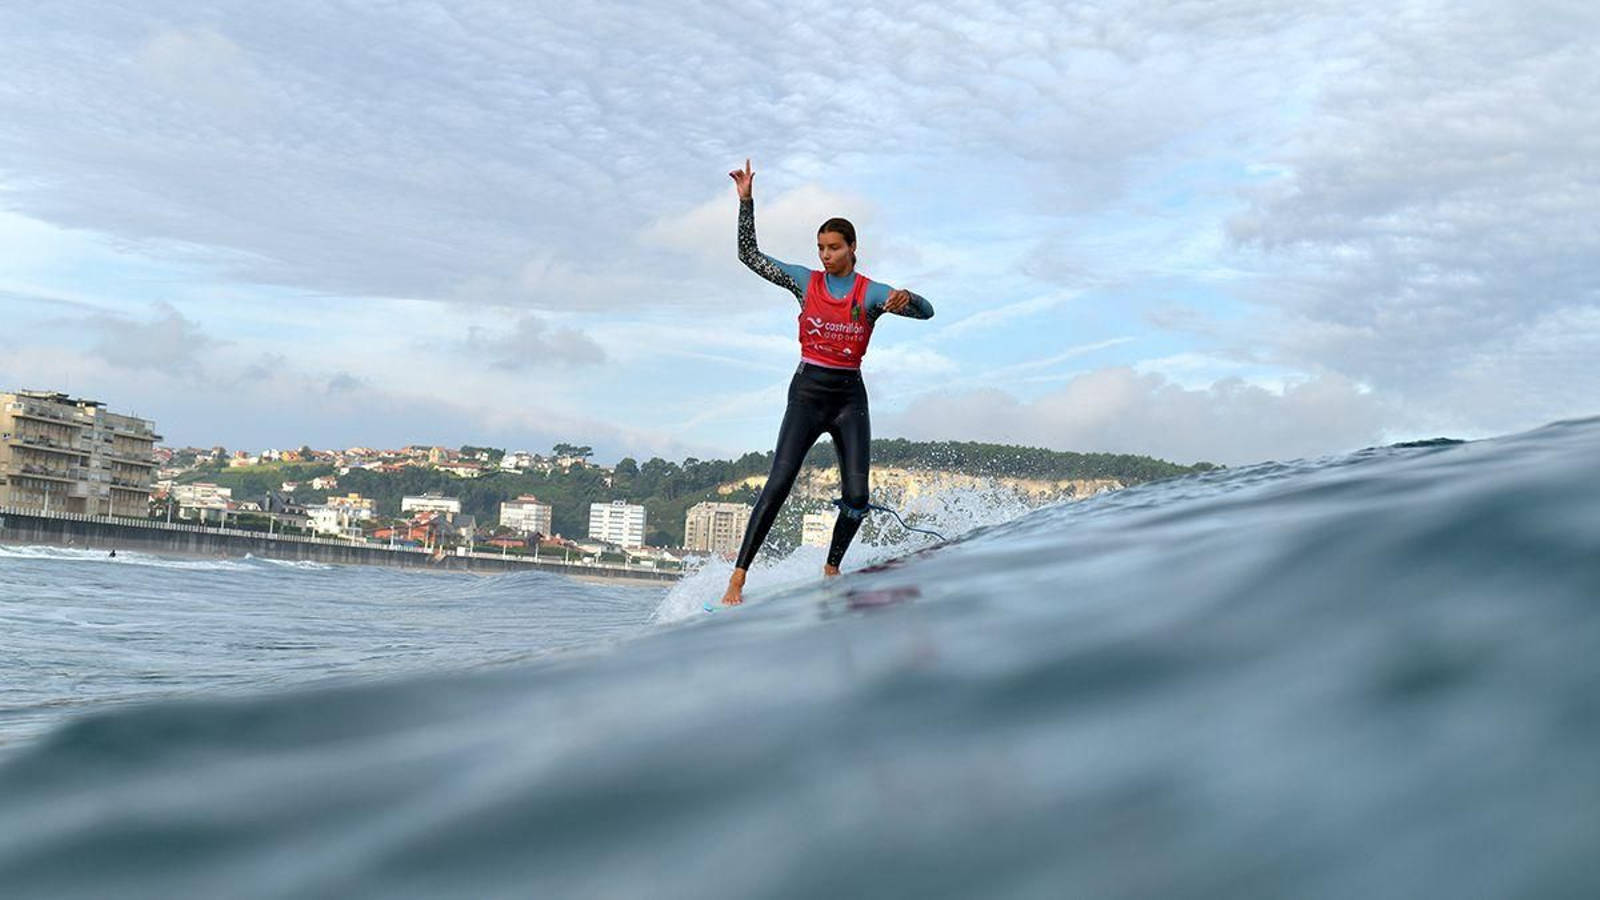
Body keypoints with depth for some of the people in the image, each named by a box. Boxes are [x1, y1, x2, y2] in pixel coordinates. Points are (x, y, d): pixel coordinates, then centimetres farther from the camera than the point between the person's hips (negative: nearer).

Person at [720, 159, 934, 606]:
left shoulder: (871, 293, 1)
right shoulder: (805, 281, 5)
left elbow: (927, 311, -7)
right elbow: (748, 254, 6)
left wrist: (905, 298, -30)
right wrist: (746, 200, -2)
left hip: (850, 399, 1)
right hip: (807, 393, -1)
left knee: (856, 495, -10)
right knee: (779, 482, -16)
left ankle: (832, 569, 15)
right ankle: (738, 576, -18)